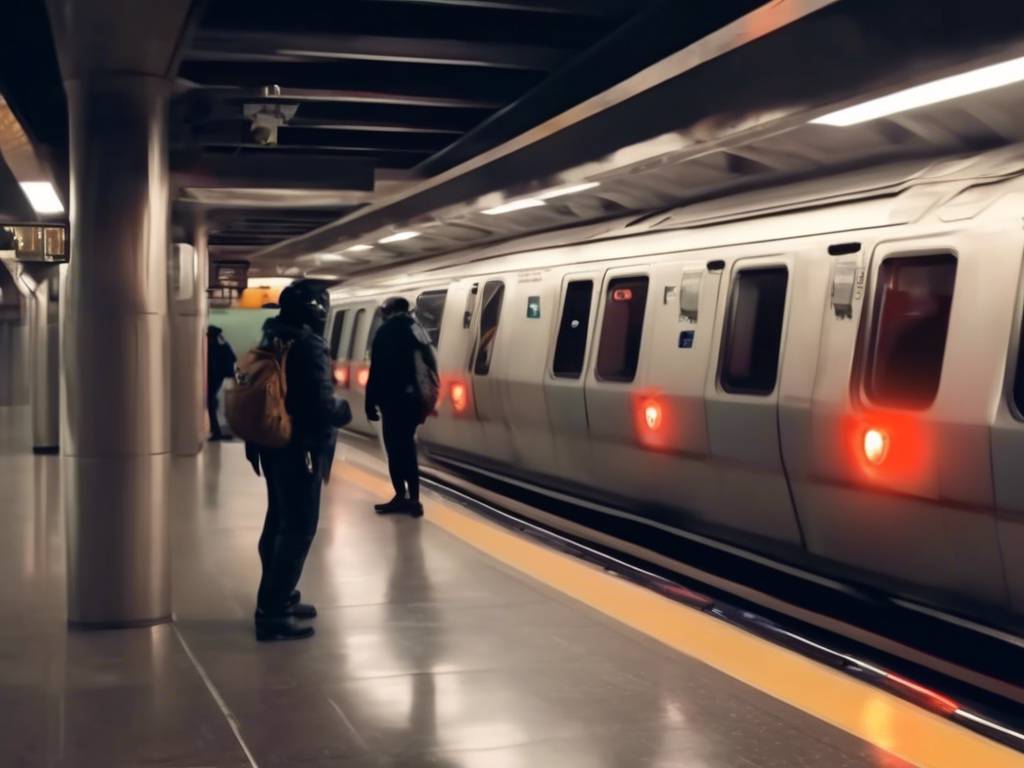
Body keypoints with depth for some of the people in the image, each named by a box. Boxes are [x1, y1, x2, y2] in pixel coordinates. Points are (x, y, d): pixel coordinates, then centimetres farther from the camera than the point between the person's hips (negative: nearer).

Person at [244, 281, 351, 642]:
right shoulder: (309, 346, -19)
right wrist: (344, 410, -4)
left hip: (275, 445, 10)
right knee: (298, 529, -5)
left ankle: (276, 598, 31)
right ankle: (273, 614, -5)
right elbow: (321, 406, -24)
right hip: (299, 449, -10)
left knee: (280, 523, 20)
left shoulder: (271, 340, 10)